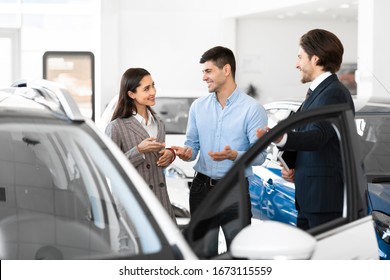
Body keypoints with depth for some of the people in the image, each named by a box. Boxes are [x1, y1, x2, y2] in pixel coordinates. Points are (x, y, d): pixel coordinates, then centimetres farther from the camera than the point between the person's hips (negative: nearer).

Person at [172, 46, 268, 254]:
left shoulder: (252, 109, -9)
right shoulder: (198, 106, 7)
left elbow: (259, 154, -12)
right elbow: (192, 144, 10)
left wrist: (234, 155, -30)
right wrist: (187, 152, -13)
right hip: (201, 187, 5)